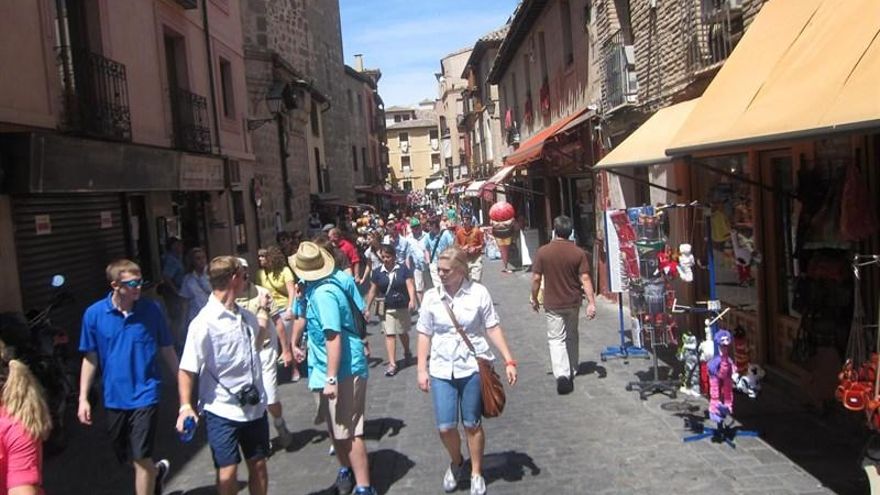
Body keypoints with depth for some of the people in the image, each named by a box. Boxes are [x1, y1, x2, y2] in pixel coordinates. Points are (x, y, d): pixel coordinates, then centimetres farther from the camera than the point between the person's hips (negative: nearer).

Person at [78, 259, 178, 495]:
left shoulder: (152, 310, -9)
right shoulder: (94, 314, -6)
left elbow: (167, 350, 0)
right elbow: (90, 358, 2)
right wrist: (83, 398, 0)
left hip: (145, 394, -3)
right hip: (114, 396, 3)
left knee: (140, 458, -3)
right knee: (125, 456, 19)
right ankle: (156, 471, 49)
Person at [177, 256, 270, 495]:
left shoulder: (246, 316, 3)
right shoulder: (205, 323, -17)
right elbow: (187, 370, -16)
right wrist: (185, 406, -22)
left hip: (254, 406, 6)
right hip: (222, 410, -6)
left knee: (258, 464, 14)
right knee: (228, 472, 0)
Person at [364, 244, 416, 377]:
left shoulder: (403, 269, -5)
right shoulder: (378, 272, 0)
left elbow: (410, 286, -10)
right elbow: (372, 291, 5)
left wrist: (412, 300, -27)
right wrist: (367, 308, 5)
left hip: (403, 307, -1)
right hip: (386, 309, 1)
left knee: (403, 333, 13)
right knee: (389, 334, -4)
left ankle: (407, 353, 41)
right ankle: (392, 364, -2)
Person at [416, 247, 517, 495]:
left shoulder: (478, 293, -7)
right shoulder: (431, 296, -1)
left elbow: (493, 328, -2)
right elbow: (425, 334, 5)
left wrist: (508, 360, -5)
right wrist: (422, 370, 3)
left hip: (473, 367, -2)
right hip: (441, 369, 2)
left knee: (472, 424, 10)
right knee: (445, 427, 1)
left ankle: (476, 473, 32)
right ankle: (456, 462, 33)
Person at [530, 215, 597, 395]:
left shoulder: (543, 252, -11)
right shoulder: (578, 252, -8)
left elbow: (536, 279, -9)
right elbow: (585, 279, -12)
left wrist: (534, 299, 5)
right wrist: (591, 302, -9)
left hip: (552, 304, -2)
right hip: (573, 302, 2)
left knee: (556, 339, 1)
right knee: (572, 336, 21)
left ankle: (562, 374, -16)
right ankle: (572, 370, 33)